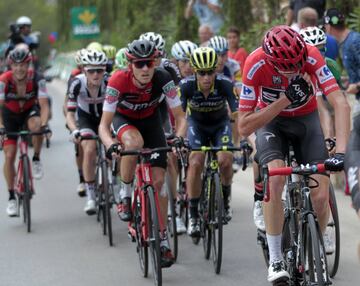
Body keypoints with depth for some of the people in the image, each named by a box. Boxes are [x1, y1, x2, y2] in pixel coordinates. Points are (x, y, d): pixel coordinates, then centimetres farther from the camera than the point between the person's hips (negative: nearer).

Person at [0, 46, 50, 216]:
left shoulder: (37, 79, -27)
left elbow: (44, 105, -30)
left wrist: (44, 124, -47)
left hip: (30, 111, 0)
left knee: (35, 125, -37)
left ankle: (36, 159, -11)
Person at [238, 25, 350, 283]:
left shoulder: (312, 56, -31)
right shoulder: (256, 64, -31)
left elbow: (341, 104, -36)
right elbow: (244, 127, -28)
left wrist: (341, 152, -48)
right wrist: (285, 99, -36)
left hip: (306, 119, 1)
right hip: (270, 120, -1)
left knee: (321, 196, -13)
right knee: (275, 178, -29)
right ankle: (276, 260, -18)